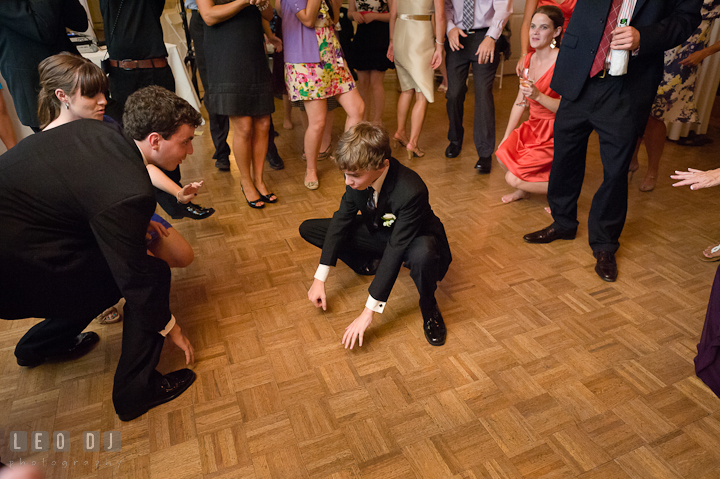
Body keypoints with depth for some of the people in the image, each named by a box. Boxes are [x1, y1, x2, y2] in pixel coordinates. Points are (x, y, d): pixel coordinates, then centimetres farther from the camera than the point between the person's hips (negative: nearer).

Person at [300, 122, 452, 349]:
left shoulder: (411, 191, -38)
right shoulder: (359, 175, -20)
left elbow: (395, 250, -37)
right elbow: (342, 218, -10)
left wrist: (369, 312, -36)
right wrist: (320, 279, -13)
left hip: (413, 240, -5)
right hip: (379, 232, 6)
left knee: (423, 254, -45)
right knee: (308, 229, -4)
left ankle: (428, 306, -12)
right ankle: (370, 263, 6)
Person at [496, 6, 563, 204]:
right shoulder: (529, 59, 6)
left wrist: (538, 95, -34)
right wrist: (506, 137, 7)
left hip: (555, 133, -7)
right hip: (533, 127, 7)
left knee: (513, 178, -16)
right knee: (503, 153, -18)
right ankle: (523, 189, 13)